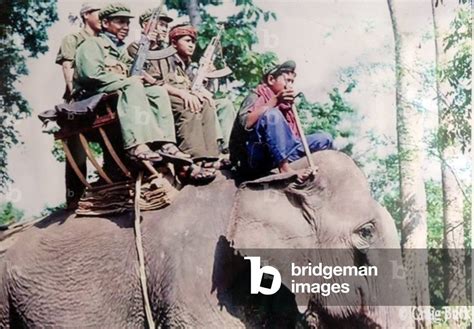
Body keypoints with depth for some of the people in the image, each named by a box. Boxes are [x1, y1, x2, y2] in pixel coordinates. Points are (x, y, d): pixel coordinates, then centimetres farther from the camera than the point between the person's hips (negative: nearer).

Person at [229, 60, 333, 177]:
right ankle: (285, 169, -35)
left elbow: (295, 135, 12)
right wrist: (275, 101, -19)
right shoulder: (256, 96, 4)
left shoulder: (285, 105, 22)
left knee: (324, 138, 1)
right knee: (272, 114, -30)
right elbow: (245, 123, -18)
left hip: (279, 156, 6)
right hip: (252, 158, -6)